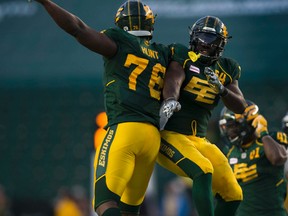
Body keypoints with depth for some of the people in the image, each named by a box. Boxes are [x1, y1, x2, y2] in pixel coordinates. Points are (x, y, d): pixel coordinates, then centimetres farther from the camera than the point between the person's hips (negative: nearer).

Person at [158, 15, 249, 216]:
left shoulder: (225, 69, 9)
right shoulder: (182, 58, -6)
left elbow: (241, 107, 3)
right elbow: (173, 81, -27)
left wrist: (221, 89, -16)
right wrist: (170, 100, -50)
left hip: (199, 140, 7)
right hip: (170, 136, -7)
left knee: (233, 194, 1)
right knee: (203, 171, -31)